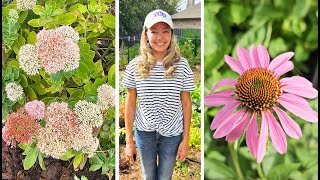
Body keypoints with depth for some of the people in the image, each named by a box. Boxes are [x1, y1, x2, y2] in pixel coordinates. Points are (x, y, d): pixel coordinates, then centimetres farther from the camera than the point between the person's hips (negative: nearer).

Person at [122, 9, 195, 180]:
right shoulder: (135, 66, -10)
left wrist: (185, 139, -3)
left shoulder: (182, 65, -11)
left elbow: (186, 103, -4)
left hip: (172, 134, -1)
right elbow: (130, 104, -3)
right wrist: (129, 140, -1)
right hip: (144, 132, 1)